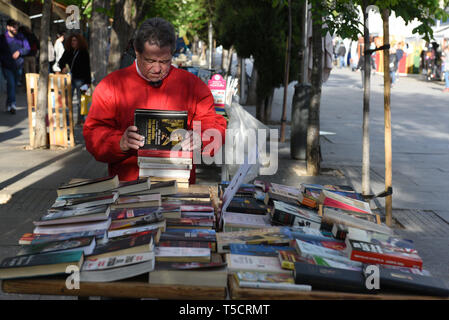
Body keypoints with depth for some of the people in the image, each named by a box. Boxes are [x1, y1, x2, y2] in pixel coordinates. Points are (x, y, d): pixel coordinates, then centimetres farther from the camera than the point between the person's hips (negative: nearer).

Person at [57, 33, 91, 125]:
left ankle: (80, 119, 11)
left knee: (80, 100, 2)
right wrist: (63, 68, -10)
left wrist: (88, 81, -9)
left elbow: (87, 68, -4)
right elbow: (61, 62, 14)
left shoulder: (84, 53, -2)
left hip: (80, 79, -4)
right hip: (70, 78, 4)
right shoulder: (68, 52, 9)